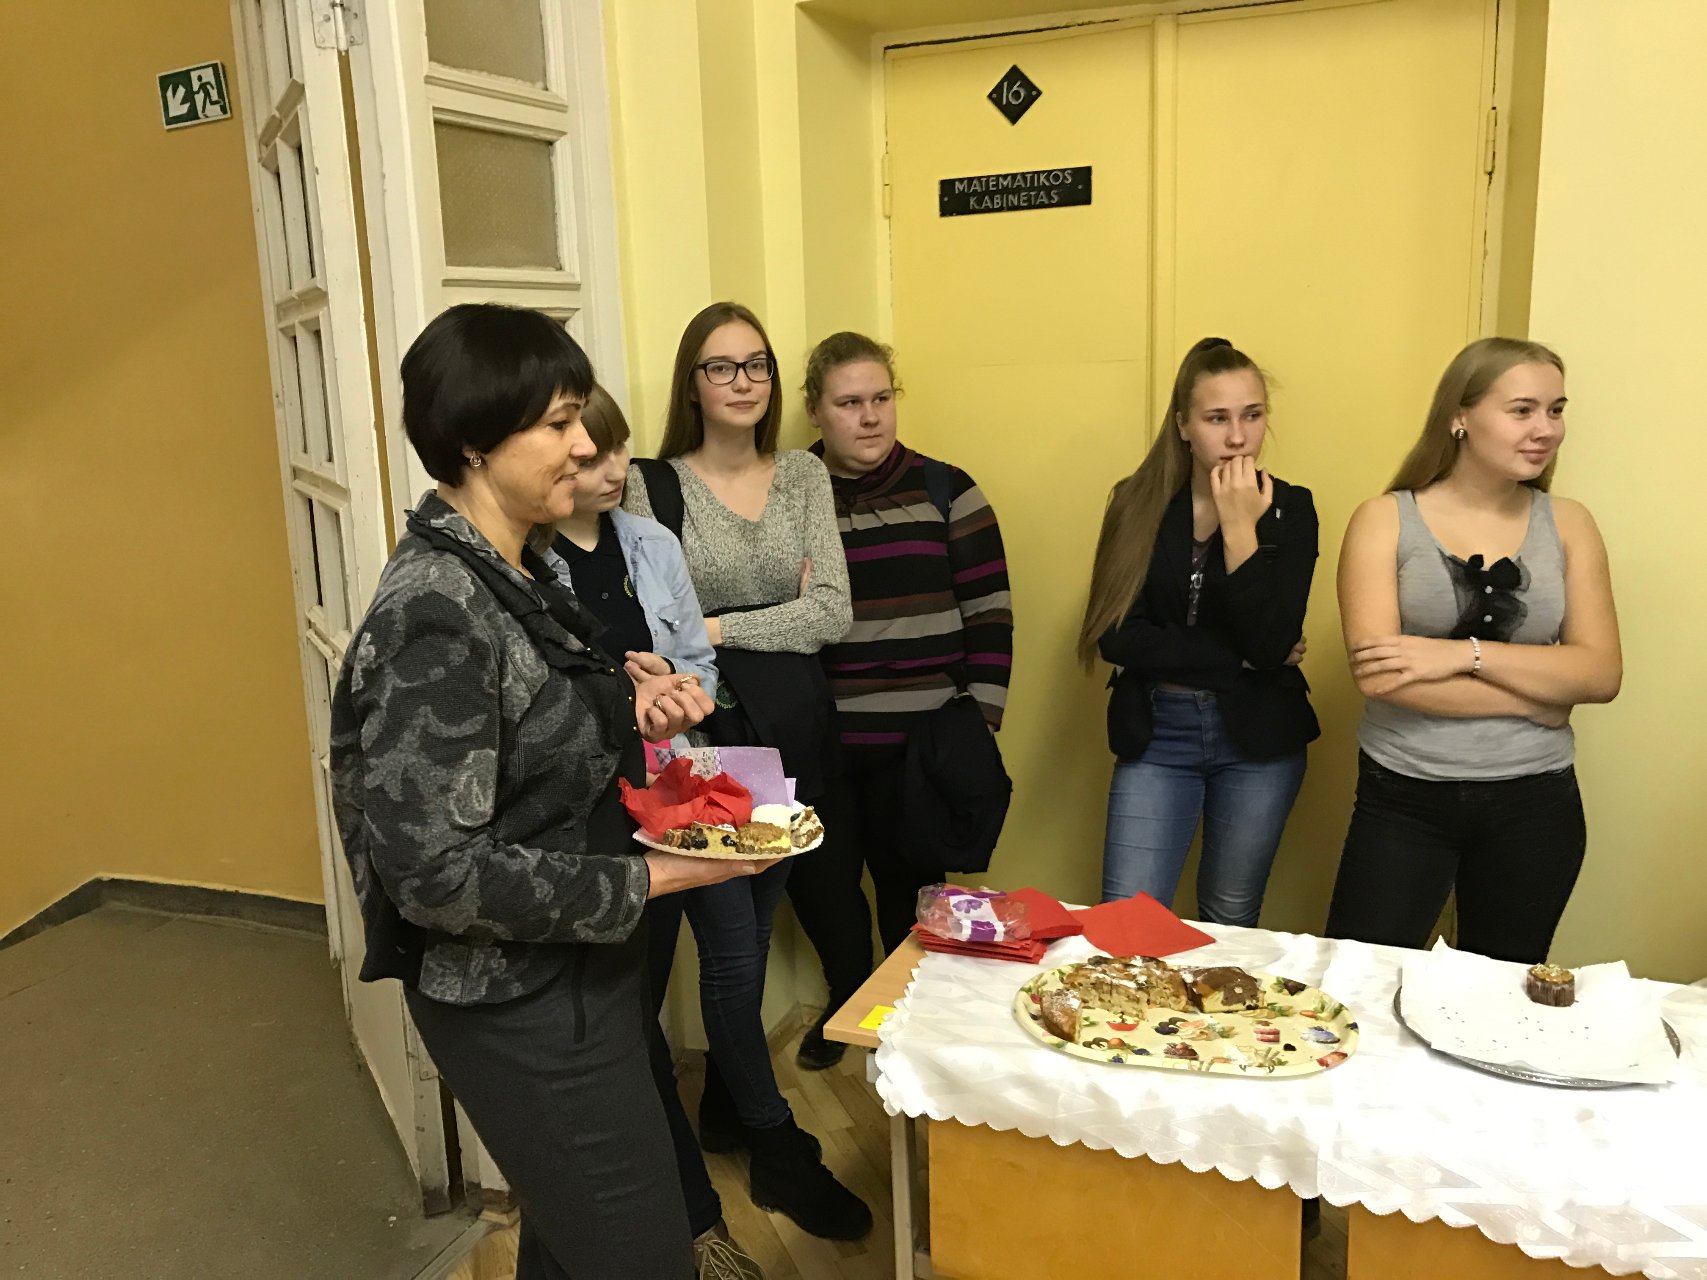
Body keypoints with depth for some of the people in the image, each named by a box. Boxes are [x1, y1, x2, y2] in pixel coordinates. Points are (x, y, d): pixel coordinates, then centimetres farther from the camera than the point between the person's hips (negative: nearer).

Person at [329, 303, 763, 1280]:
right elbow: (434, 868, -28)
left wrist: (623, 700, -3)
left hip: (573, 971, 9)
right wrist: (651, 878, -23)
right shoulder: (436, 612, -26)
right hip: (523, 1005, -9)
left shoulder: (510, 570, 3)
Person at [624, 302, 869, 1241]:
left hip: (791, 739, 4)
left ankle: (724, 1106, 36)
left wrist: (719, 627, -12)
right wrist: (778, 617, -17)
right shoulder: (651, 485, -4)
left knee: (748, 941, 15)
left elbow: (834, 612, -5)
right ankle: (779, 1151, 18)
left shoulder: (803, 475, 5)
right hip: (704, 742, -3)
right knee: (735, 953, 1)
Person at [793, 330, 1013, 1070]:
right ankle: (847, 1001, 40)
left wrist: (980, 721, -6)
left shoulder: (945, 492, -1)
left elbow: (989, 613, -1)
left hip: (919, 742, -1)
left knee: (909, 889, 11)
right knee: (819, 885, 12)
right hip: (816, 744, 2)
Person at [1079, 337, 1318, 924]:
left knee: (1230, 926, 13)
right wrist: (1238, 660, -12)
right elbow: (1115, 635, -12)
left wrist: (1240, 529, -21)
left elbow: (1271, 645, -14)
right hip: (1154, 734, 0)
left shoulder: (1288, 508, -3)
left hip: (1256, 738, 1)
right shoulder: (1137, 502, -3)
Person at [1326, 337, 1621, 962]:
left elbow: (1602, 674, -5)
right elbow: (1375, 674, -17)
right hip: (1404, 797, -2)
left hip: (1535, 801, 3)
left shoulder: (1567, 524, 3)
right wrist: (1538, 694, -12)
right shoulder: (1385, 520, -5)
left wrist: (1465, 653, -18)